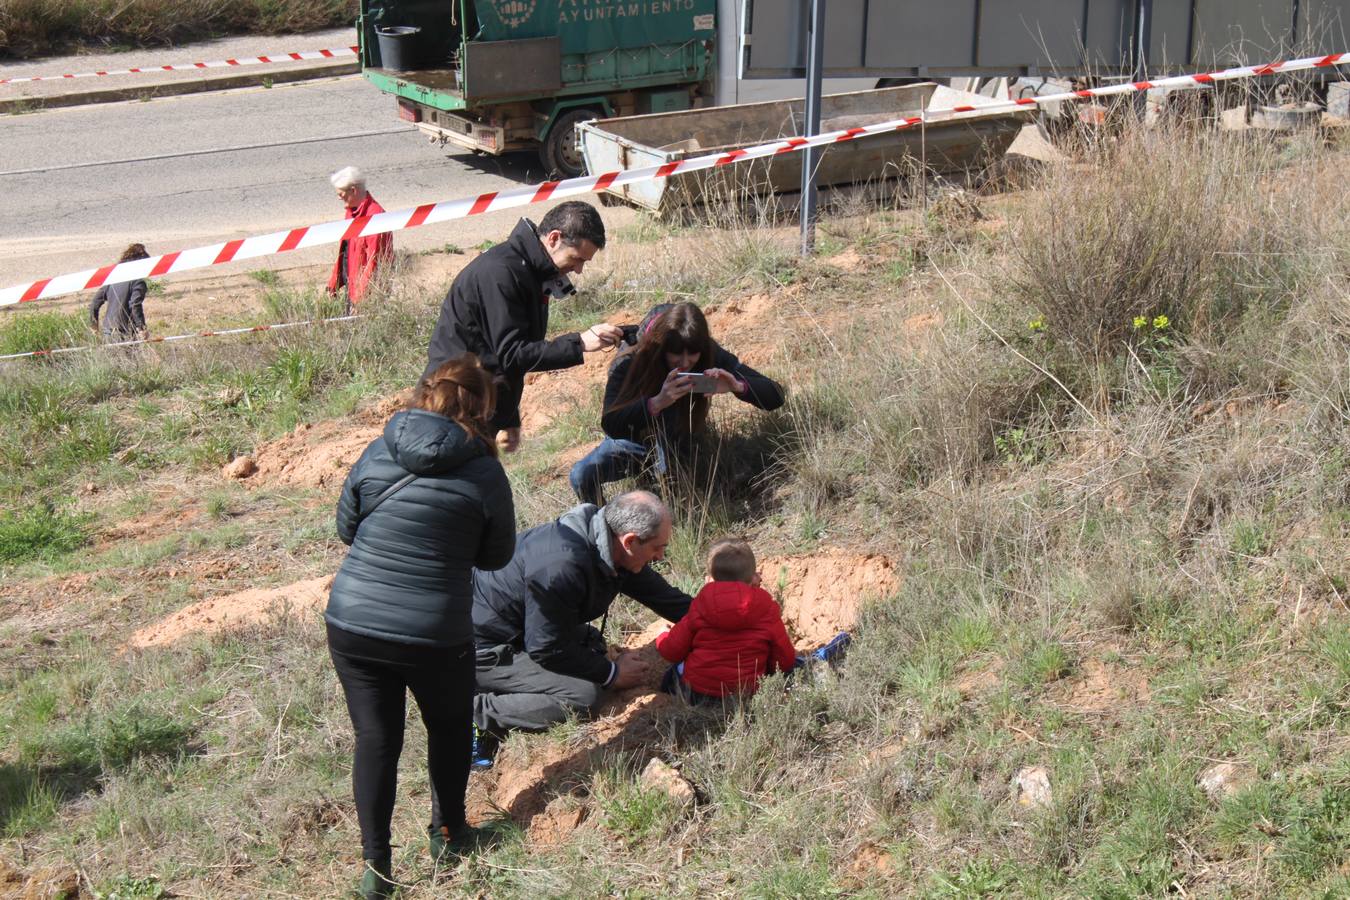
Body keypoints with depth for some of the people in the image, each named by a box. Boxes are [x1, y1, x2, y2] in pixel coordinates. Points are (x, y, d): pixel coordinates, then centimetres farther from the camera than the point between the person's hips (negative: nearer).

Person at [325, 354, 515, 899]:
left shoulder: (377, 454, -1)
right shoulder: (484, 473, -8)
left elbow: (346, 528, 10)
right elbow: (497, 555, 4)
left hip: (353, 625, 2)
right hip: (435, 634, -2)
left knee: (375, 740, 12)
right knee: (449, 729, 23)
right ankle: (447, 835, 36)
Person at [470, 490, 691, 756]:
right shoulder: (563, 565, -32)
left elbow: (663, 595, 12)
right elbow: (547, 649, -23)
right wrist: (612, 674, -12)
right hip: (483, 650, -10)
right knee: (586, 694, -18)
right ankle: (478, 713, -13)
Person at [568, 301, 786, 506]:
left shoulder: (710, 357, -27)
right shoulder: (628, 364, -32)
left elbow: (775, 396, -29)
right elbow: (609, 425, -42)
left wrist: (738, 386, -50)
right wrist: (657, 402, -58)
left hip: (677, 443, 1)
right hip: (634, 436, -1)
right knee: (581, 476, -17)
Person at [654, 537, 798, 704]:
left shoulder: (699, 609, -9)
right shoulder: (767, 610, -10)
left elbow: (672, 651, -3)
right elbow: (785, 662, -5)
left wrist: (662, 636, 21)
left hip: (697, 693, 2)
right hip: (747, 695, -2)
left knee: (671, 675, 33)